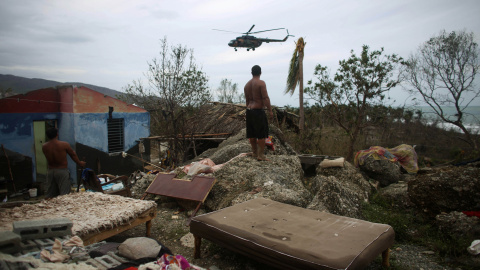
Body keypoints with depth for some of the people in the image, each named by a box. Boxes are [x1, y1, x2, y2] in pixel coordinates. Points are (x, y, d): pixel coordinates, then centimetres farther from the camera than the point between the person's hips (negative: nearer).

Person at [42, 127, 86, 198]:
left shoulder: (44, 147, -2)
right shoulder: (64, 144, -12)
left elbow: (48, 158, 9)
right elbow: (73, 154, 3)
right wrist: (79, 163, 18)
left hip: (50, 171, 4)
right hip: (62, 171, -4)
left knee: (50, 194, 14)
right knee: (64, 194, -3)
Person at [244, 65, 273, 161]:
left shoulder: (247, 85, 12)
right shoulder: (261, 83, -10)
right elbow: (265, 98, -15)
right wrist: (270, 110, -13)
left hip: (249, 110, 8)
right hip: (258, 110, -7)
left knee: (252, 134, 12)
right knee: (261, 135, -1)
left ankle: (255, 153, 23)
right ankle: (261, 155, 1)